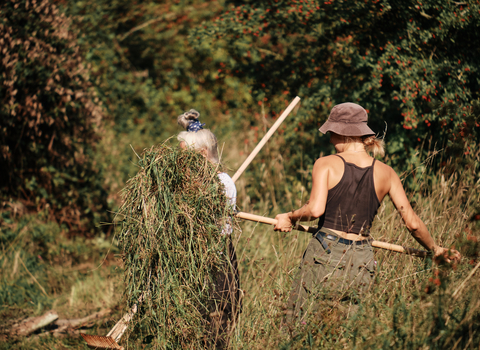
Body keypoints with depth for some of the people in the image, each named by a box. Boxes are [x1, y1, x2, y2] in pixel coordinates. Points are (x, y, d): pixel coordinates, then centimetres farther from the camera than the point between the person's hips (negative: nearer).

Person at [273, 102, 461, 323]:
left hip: (324, 254, -3)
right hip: (361, 262, 3)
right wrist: (435, 249, 21)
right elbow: (413, 223, 5)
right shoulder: (385, 173, 6)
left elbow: (315, 209, -17)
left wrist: (290, 218, 2)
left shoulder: (326, 164, -3)